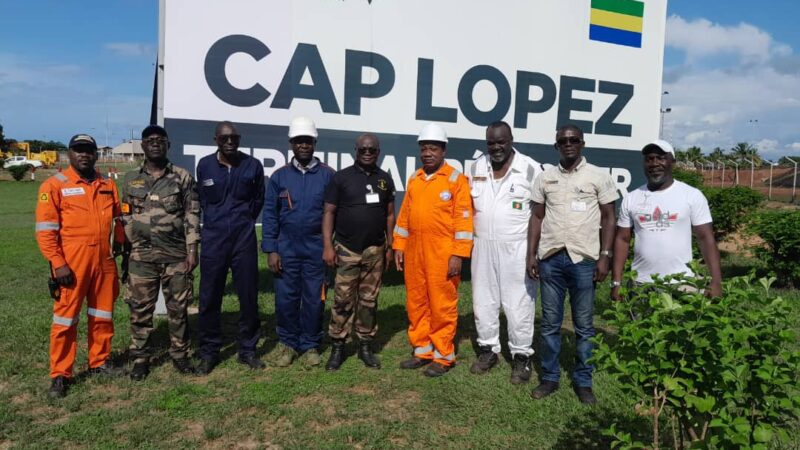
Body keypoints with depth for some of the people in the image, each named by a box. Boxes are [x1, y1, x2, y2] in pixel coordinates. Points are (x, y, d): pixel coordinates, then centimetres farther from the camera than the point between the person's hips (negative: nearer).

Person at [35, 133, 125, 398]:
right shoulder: (55, 185, -5)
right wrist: (57, 263, -14)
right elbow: (45, 229, -9)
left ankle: (99, 362, 29)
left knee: (103, 314, 14)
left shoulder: (108, 185, 10)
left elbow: (117, 219, 20)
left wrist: (119, 244, 13)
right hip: (71, 263, -5)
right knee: (66, 318, 3)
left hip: (104, 261, 5)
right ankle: (60, 375, 12)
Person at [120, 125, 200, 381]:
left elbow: (192, 215, -1)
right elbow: (125, 218, 10)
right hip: (141, 256, 1)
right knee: (140, 310, 6)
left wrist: (192, 250, -7)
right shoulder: (131, 180, 8)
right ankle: (140, 359, 20)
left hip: (176, 254, -1)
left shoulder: (183, 177, 1)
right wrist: (126, 253, 6)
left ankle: (180, 355, 21)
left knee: (178, 308, 7)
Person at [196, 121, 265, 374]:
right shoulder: (204, 166, 1)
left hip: (244, 239, 0)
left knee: (248, 297, 5)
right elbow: (202, 200, 15)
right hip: (213, 239, 0)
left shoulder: (253, 166, -1)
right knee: (209, 298, 5)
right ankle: (209, 352, 18)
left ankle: (247, 350, 19)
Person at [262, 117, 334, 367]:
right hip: (286, 248, 1)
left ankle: (310, 345, 23)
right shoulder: (280, 176, 3)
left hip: (317, 248, -1)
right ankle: (288, 344, 24)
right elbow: (270, 214, 3)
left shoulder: (327, 175, -1)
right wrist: (271, 250, -3)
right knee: (285, 299, 6)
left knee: (314, 299, 7)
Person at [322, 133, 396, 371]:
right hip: (346, 250, -3)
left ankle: (366, 346, 19)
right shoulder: (341, 177, -1)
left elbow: (390, 215, 12)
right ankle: (337, 347, 11)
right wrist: (328, 246, -9)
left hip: (375, 250, 3)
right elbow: (329, 213, -2)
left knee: (369, 300, 9)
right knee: (342, 300, 0)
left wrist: (390, 246, 9)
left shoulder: (385, 180, 9)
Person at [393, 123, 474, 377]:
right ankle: (422, 351, 24)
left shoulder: (456, 179, -4)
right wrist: (399, 246, 10)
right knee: (416, 304, 11)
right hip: (414, 252, 6)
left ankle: (443, 356, 13)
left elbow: (463, 220, -9)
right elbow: (404, 215, 16)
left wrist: (458, 255, -14)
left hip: (442, 254, -5)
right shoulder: (413, 180, 13)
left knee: (443, 306, 1)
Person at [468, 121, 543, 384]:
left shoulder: (531, 169, -8)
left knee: (519, 304, 2)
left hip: (517, 248, -4)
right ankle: (488, 349, 28)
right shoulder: (476, 168, 6)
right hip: (483, 247, 4)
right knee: (483, 301, 12)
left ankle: (521, 356, 17)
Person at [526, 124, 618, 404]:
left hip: (584, 259, -2)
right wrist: (531, 255, 4)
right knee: (550, 323, 8)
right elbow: (537, 217, 10)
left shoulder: (599, 176, 2)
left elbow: (608, 218, 2)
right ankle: (550, 377, 20)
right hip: (550, 258, 2)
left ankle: (583, 381, 19)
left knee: (584, 325, 6)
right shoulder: (545, 177, 9)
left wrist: (605, 256, -6)